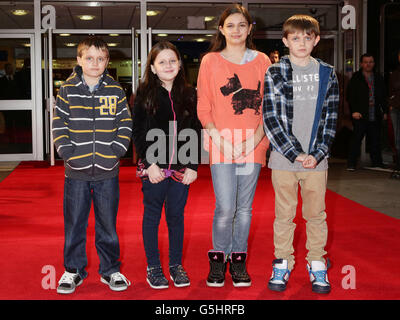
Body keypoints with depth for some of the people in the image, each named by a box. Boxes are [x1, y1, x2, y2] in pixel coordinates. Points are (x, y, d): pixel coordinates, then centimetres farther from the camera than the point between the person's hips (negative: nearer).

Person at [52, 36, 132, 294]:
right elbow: (59, 125, 2)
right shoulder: (68, 90, 2)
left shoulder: (116, 91, 4)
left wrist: (116, 151, -7)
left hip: (108, 171, 0)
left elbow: (126, 124, 5)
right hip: (76, 170, 0)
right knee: (74, 223, 8)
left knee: (108, 223, 9)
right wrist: (68, 152, -8)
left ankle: (111, 269, 24)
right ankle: (74, 270, 23)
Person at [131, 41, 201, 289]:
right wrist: (150, 163, -12)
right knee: (152, 216, 8)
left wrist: (193, 166, -2)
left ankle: (176, 265, 24)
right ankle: (153, 267, 20)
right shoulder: (145, 94, -1)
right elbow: (138, 134, -4)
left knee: (177, 216, 10)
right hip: (154, 168, -2)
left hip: (182, 168, 2)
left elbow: (195, 133, 5)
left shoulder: (189, 94, 5)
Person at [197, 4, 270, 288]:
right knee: (225, 208, -6)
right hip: (221, 146, -2)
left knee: (245, 207, 8)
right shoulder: (210, 61, 4)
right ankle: (219, 258, 15)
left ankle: (239, 260, 23)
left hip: (253, 146, 2)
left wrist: (254, 140, -8)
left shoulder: (262, 61, 7)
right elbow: (203, 109, 3)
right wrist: (221, 140, -10)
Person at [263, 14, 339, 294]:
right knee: (284, 215, 8)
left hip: (316, 159, 1)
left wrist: (317, 154, -7)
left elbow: (331, 119, 5)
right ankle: (283, 263, 22)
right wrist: (295, 154, -12)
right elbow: (271, 119, -6)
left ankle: (317, 264, 24)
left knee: (316, 214, 10)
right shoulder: (275, 73, 0)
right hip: (283, 158, -1)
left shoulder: (327, 74, 6)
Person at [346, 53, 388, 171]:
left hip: (375, 116, 4)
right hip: (360, 115, -4)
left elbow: (383, 97, 20)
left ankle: (377, 162, 17)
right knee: (357, 138, -6)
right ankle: (351, 164, -1)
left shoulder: (378, 78, 15)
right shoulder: (355, 79, 2)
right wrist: (354, 111, -12)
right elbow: (350, 96, -2)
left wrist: (384, 111, 12)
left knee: (375, 140, 7)